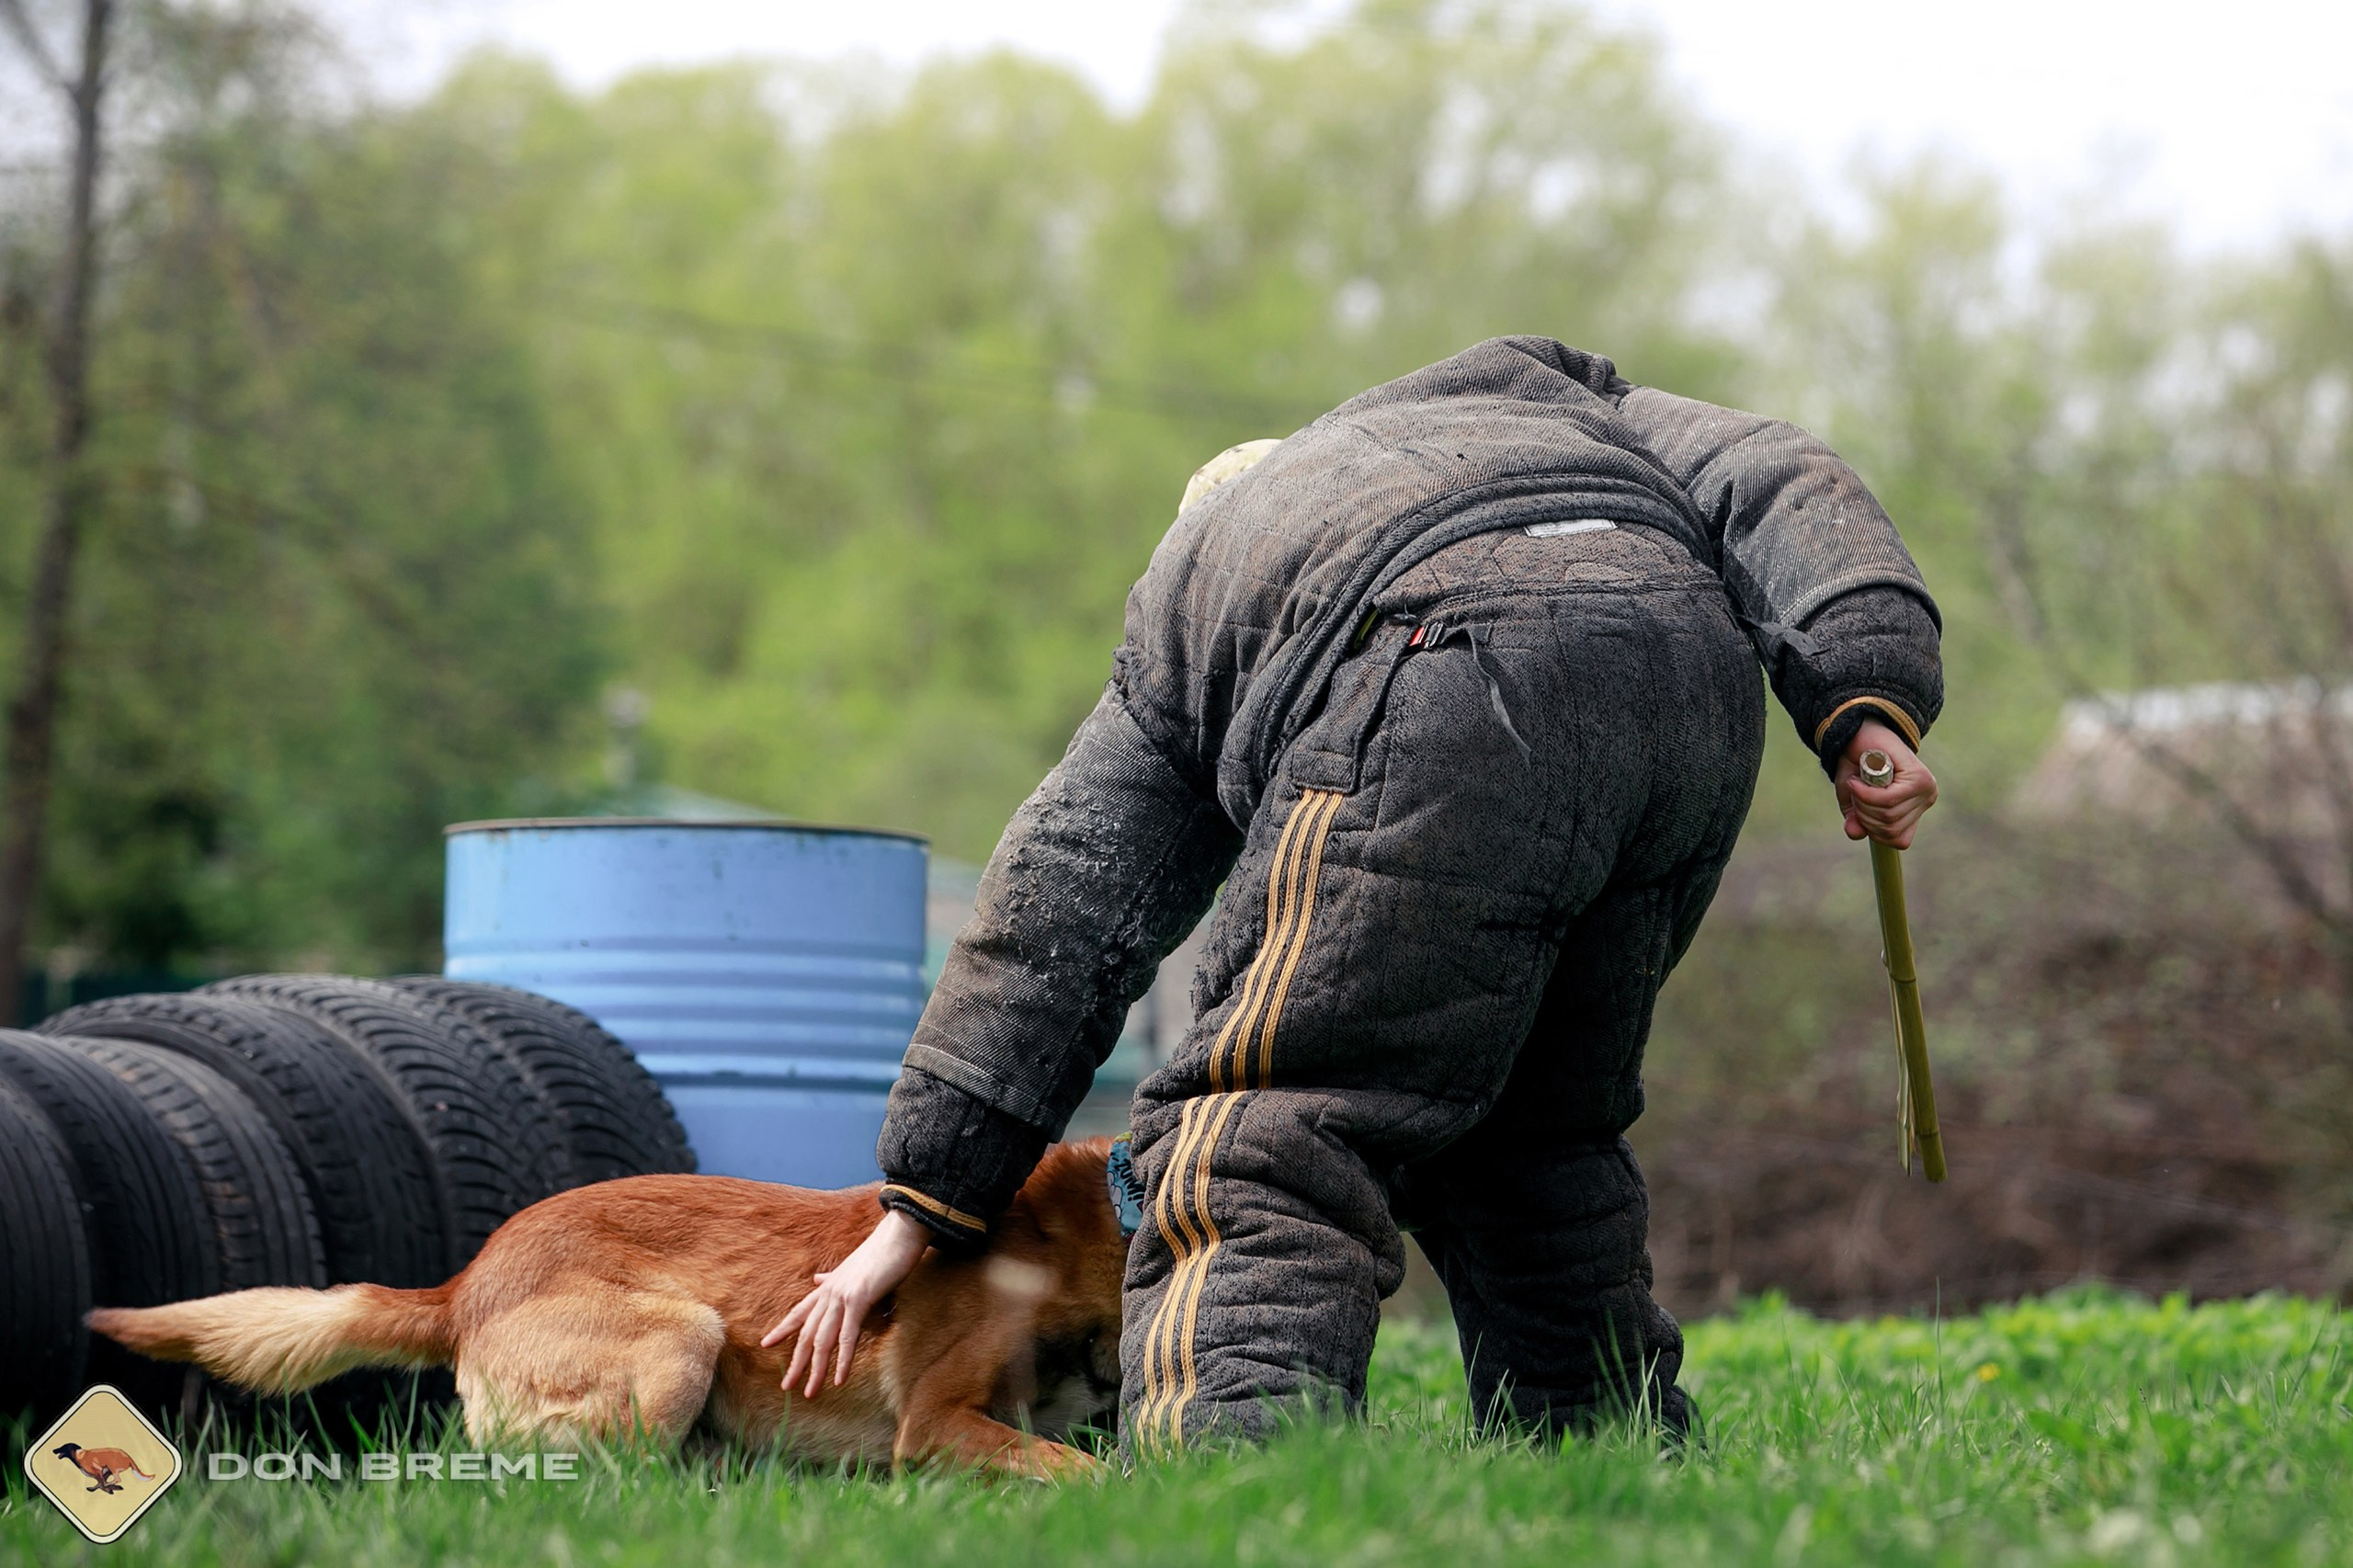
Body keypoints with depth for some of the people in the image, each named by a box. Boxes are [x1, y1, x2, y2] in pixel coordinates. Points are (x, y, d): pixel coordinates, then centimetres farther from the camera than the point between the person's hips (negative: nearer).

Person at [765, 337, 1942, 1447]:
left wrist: (926, 1199, 31)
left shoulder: (1190, 583, 36)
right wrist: (1865, 704, 11)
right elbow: (1762, 482, 24)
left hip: (1465, 693, -4)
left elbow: (1062, 903, 31)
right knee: (1540, 1137, 22)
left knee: (1264, 1155, -6)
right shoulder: (1538, 396, 44)